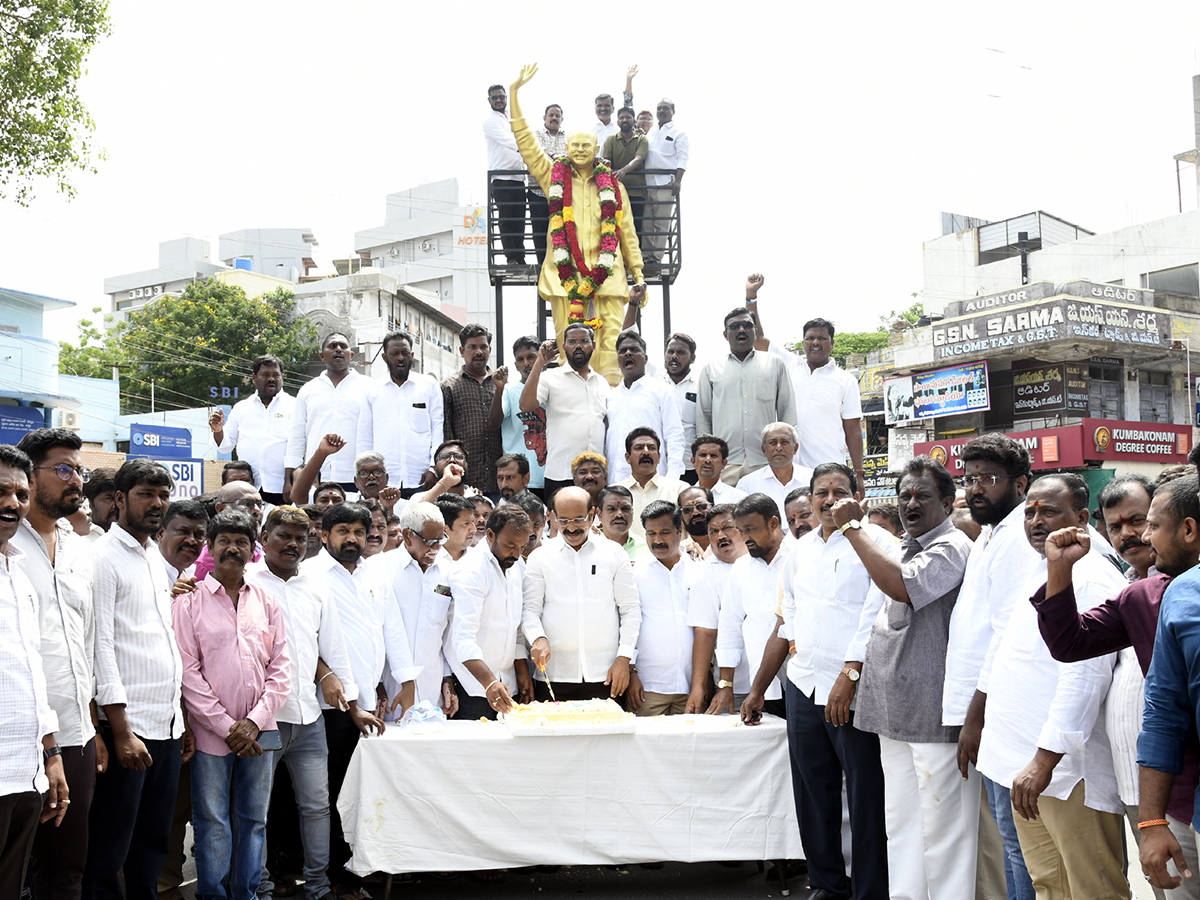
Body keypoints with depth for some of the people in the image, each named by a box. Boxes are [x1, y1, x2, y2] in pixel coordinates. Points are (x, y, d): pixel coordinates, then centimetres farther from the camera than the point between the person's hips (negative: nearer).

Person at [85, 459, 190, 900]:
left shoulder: (154, 557, 16)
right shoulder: (104, 556, -8)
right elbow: (101, 647, -14)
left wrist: (182, 718, 16)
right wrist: (121, 730, -18)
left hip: (167, 725, 8)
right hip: (127, 726, -8)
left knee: (153, 845, 14)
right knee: (109, 851, 0)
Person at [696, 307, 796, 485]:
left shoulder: (774, 363, 13)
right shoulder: (711, 368, 13)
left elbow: (788, 411, 13)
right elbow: (703, 416, 13)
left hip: (766, 462, 0)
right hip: (724, 464, 0)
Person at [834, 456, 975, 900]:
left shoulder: (952, 548, -11)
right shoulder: (906, 549, 18)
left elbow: (901, 586, -27)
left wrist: (852, 527, -19)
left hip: (935, 714, -9)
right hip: (898, 713, 9)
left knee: (941, 826, -2)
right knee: (901, 823, 15)